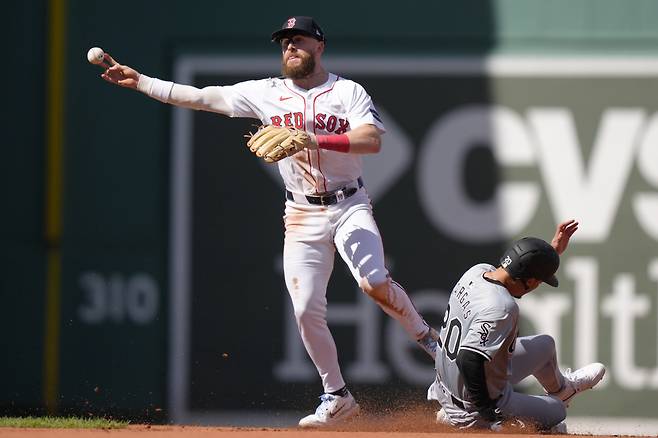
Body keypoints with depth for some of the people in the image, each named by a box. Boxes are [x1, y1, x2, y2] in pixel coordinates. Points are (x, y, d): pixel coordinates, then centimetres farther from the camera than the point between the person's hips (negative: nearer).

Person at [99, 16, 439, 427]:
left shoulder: (347, 91, -3)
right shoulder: (267, 93, 5)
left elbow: (372, 140, -19)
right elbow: (201, 97, 5)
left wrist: (313, 139, -26)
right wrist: (139, 81, 0)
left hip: (349, 206, -3)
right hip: (302, 216, 3)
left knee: (374, 282, -25)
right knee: (306, 310, -4)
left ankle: (425, 336, 0)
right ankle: (336, 397, 10)